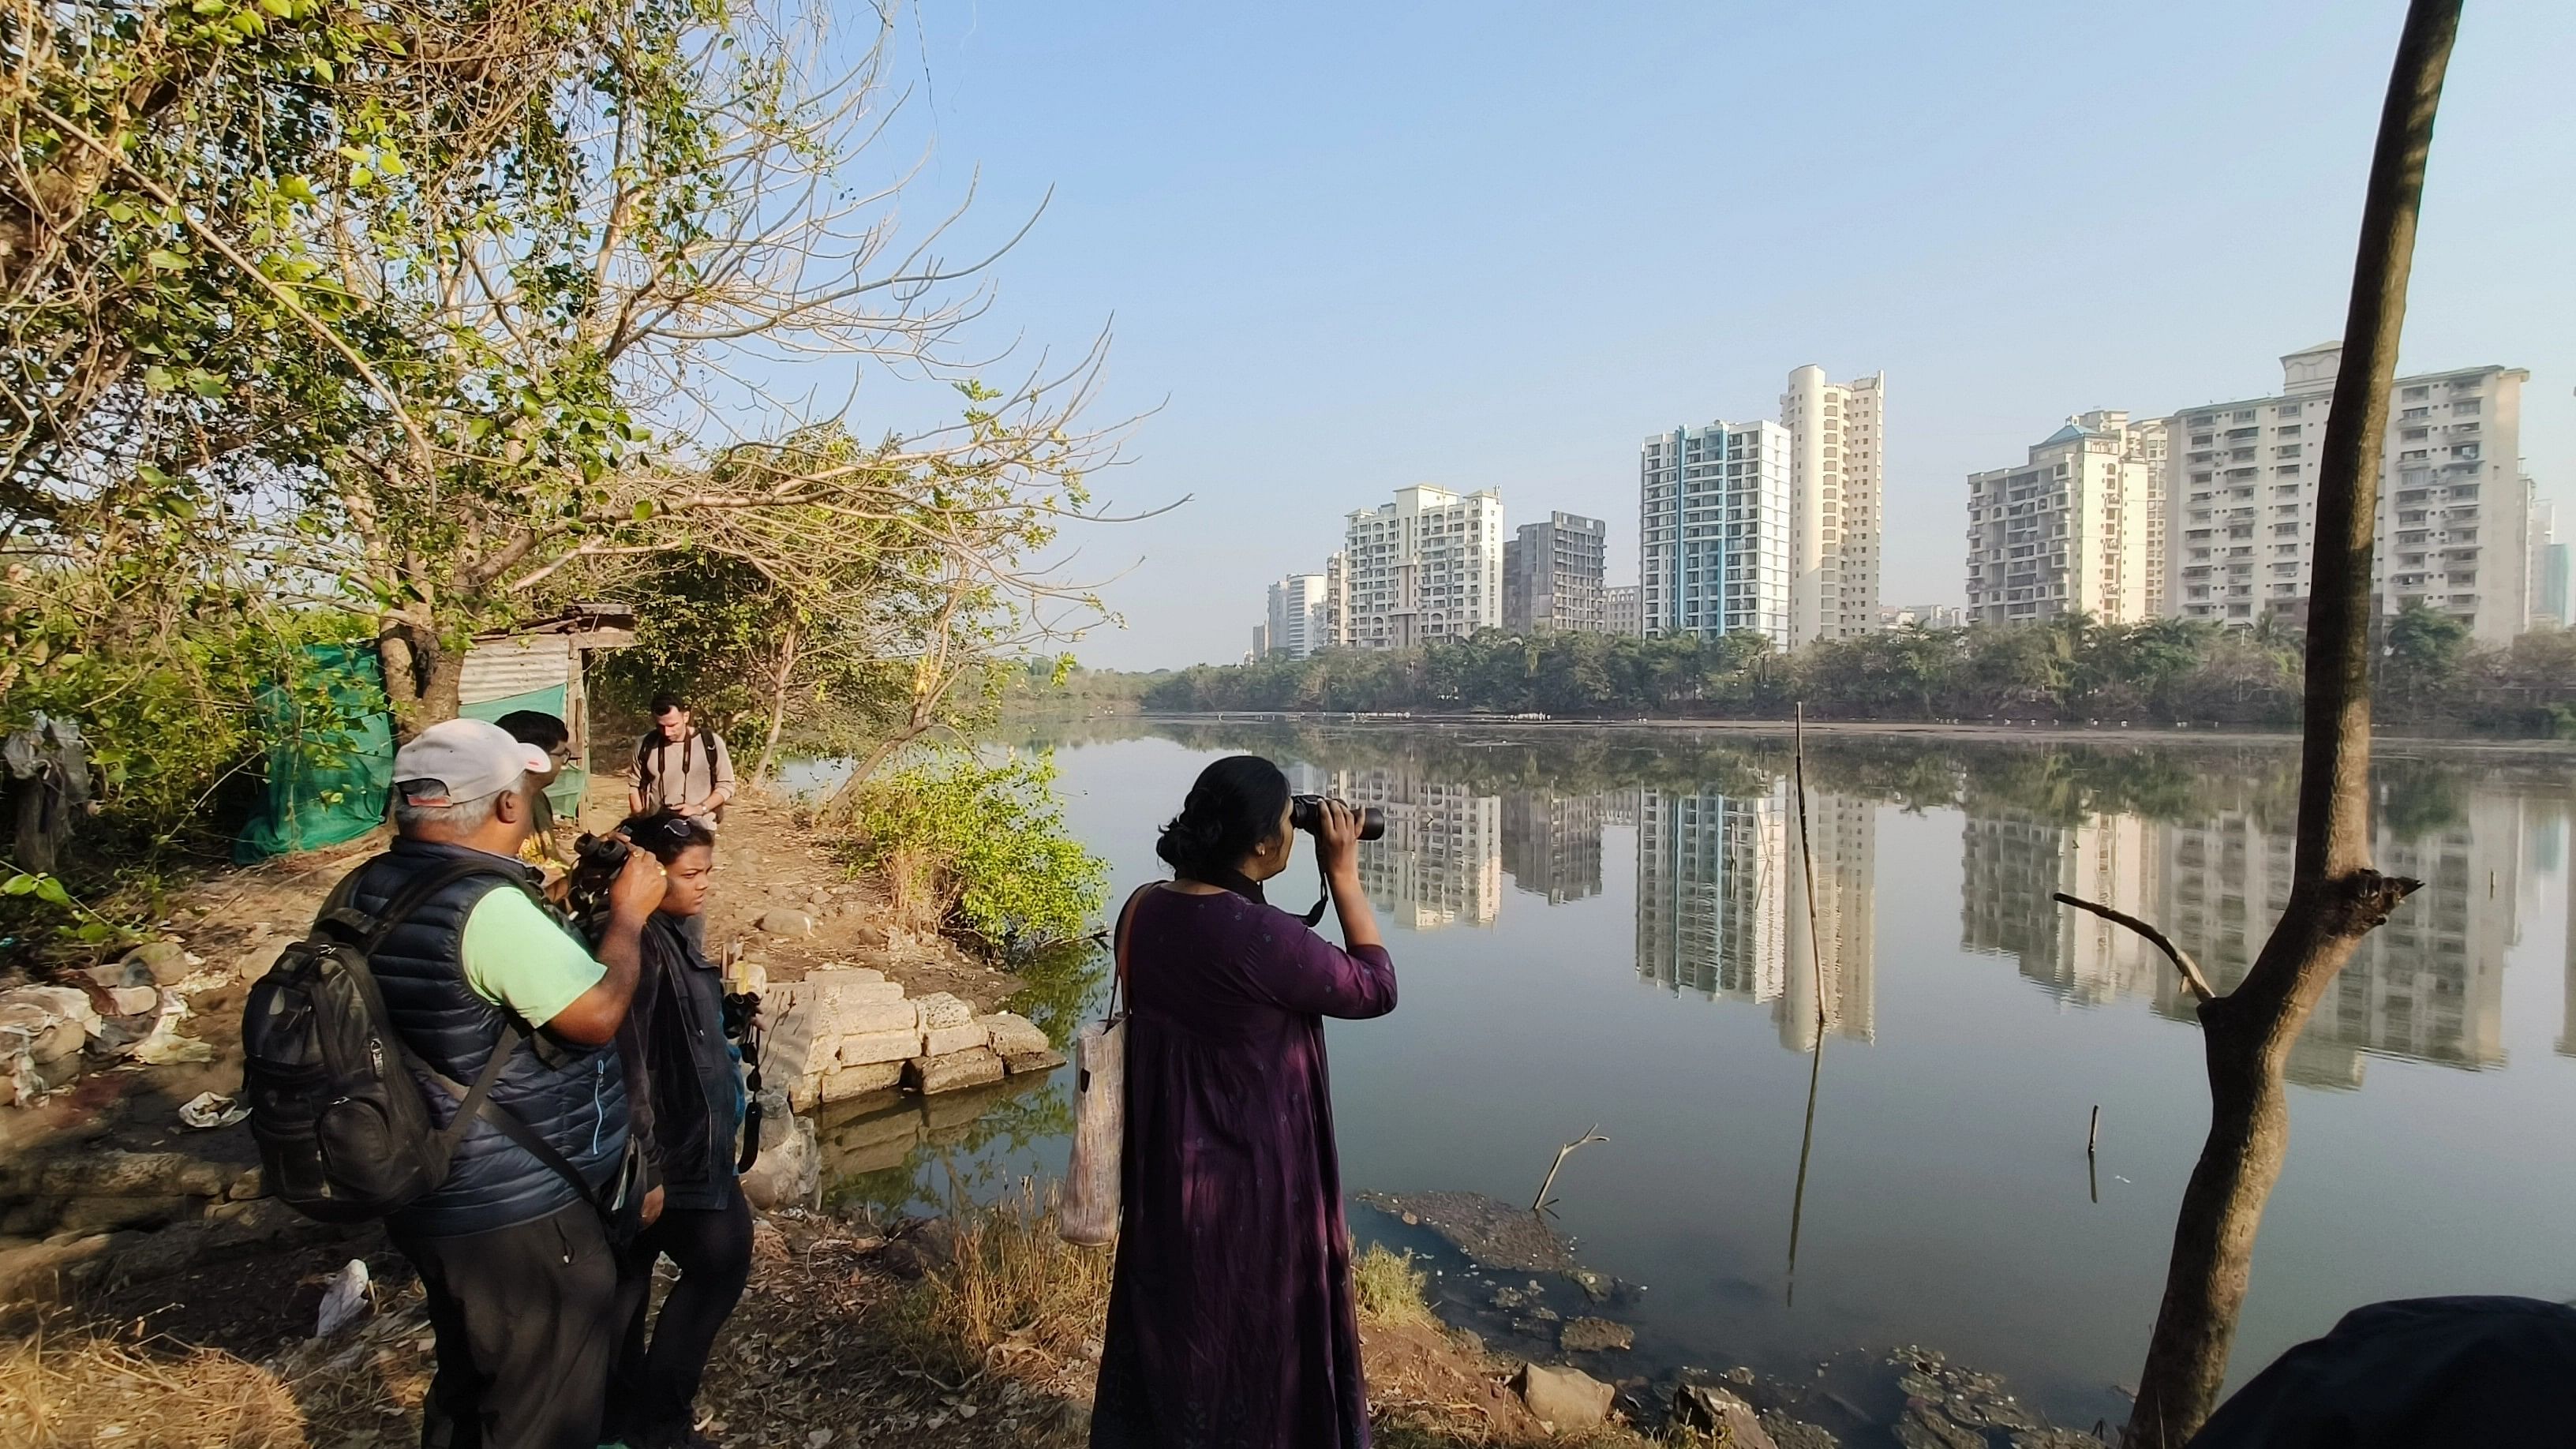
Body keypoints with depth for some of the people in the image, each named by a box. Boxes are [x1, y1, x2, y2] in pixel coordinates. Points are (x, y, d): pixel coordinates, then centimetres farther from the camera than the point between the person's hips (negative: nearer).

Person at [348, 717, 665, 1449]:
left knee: (467, 1384, 30)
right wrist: (629, 914, -12)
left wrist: (544, 904, 10)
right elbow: (598, 1013, -25)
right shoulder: (488, 907, -30)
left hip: (428, 1197, 9)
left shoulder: (364, 891, -1)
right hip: (517, 1217, -9)